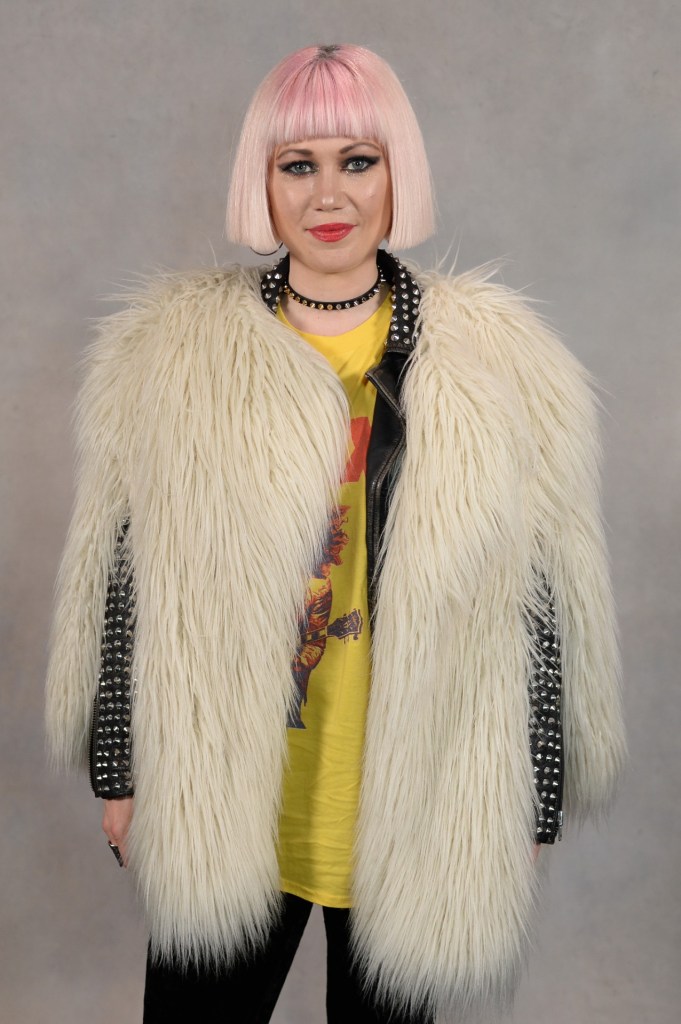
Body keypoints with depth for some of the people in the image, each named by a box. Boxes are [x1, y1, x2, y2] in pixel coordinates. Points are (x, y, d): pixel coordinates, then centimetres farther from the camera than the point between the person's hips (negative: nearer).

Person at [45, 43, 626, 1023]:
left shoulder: (497, 365, -4)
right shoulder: (170, 353, -2)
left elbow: (542, 604, -1)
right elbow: (123, 580, 3)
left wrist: (529, 811, 1)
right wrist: (120, 773, 5)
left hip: (416, 809, 0)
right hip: (218, 806, 1)